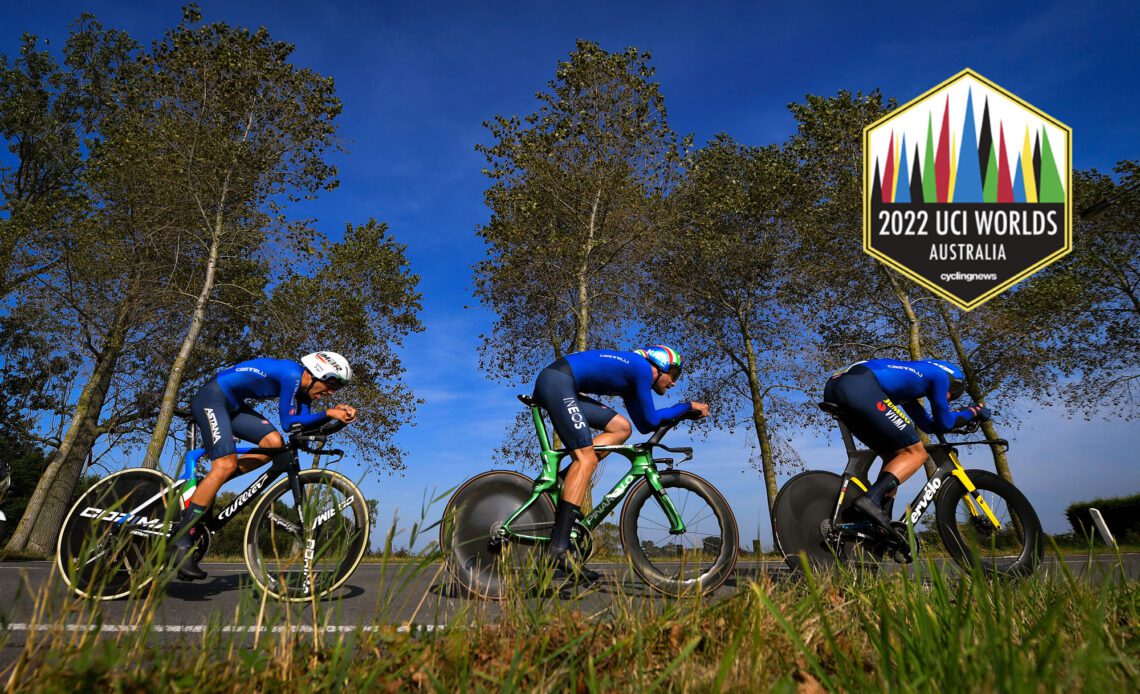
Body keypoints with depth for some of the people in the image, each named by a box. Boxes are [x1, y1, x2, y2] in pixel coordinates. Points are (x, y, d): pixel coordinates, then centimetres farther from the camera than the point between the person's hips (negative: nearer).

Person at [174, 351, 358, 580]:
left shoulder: (302, 384, 3)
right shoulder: (292, 374, -25)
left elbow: (305, 424, -3)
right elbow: (289, 422, -23)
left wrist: (336, 412, -15)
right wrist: (328, 413, -25)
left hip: (232, 405, 9)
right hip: (211, 399, -9)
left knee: (274, 443, -5)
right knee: (226, 465, -21)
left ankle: (203, 488, 4)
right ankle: (181, 542, -17)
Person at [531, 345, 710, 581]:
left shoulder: (631, 374, 24)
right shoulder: (643, 368, -3)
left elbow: (643, 425, 24)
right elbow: (650, 420, -4)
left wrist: (679, 414, 24)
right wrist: (687, 406, 7)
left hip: (558, 387, 10)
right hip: (557, 382, -10)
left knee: (622, 428, 8)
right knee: (587, 458, -15)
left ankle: (568, 480, 1)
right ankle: (558, 548, -20)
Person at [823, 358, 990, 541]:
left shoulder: (912, 376, 39)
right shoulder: (940, 373, 17)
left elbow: (929, 425, 41)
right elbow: (943, 423, 21)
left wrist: (963, 416, 51)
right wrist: (973, 411, 38)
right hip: (860, 387, -9)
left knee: (894, 455, 21)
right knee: (916, 453, 2)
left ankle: (882, 523, 15)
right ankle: (871, 498, -20)